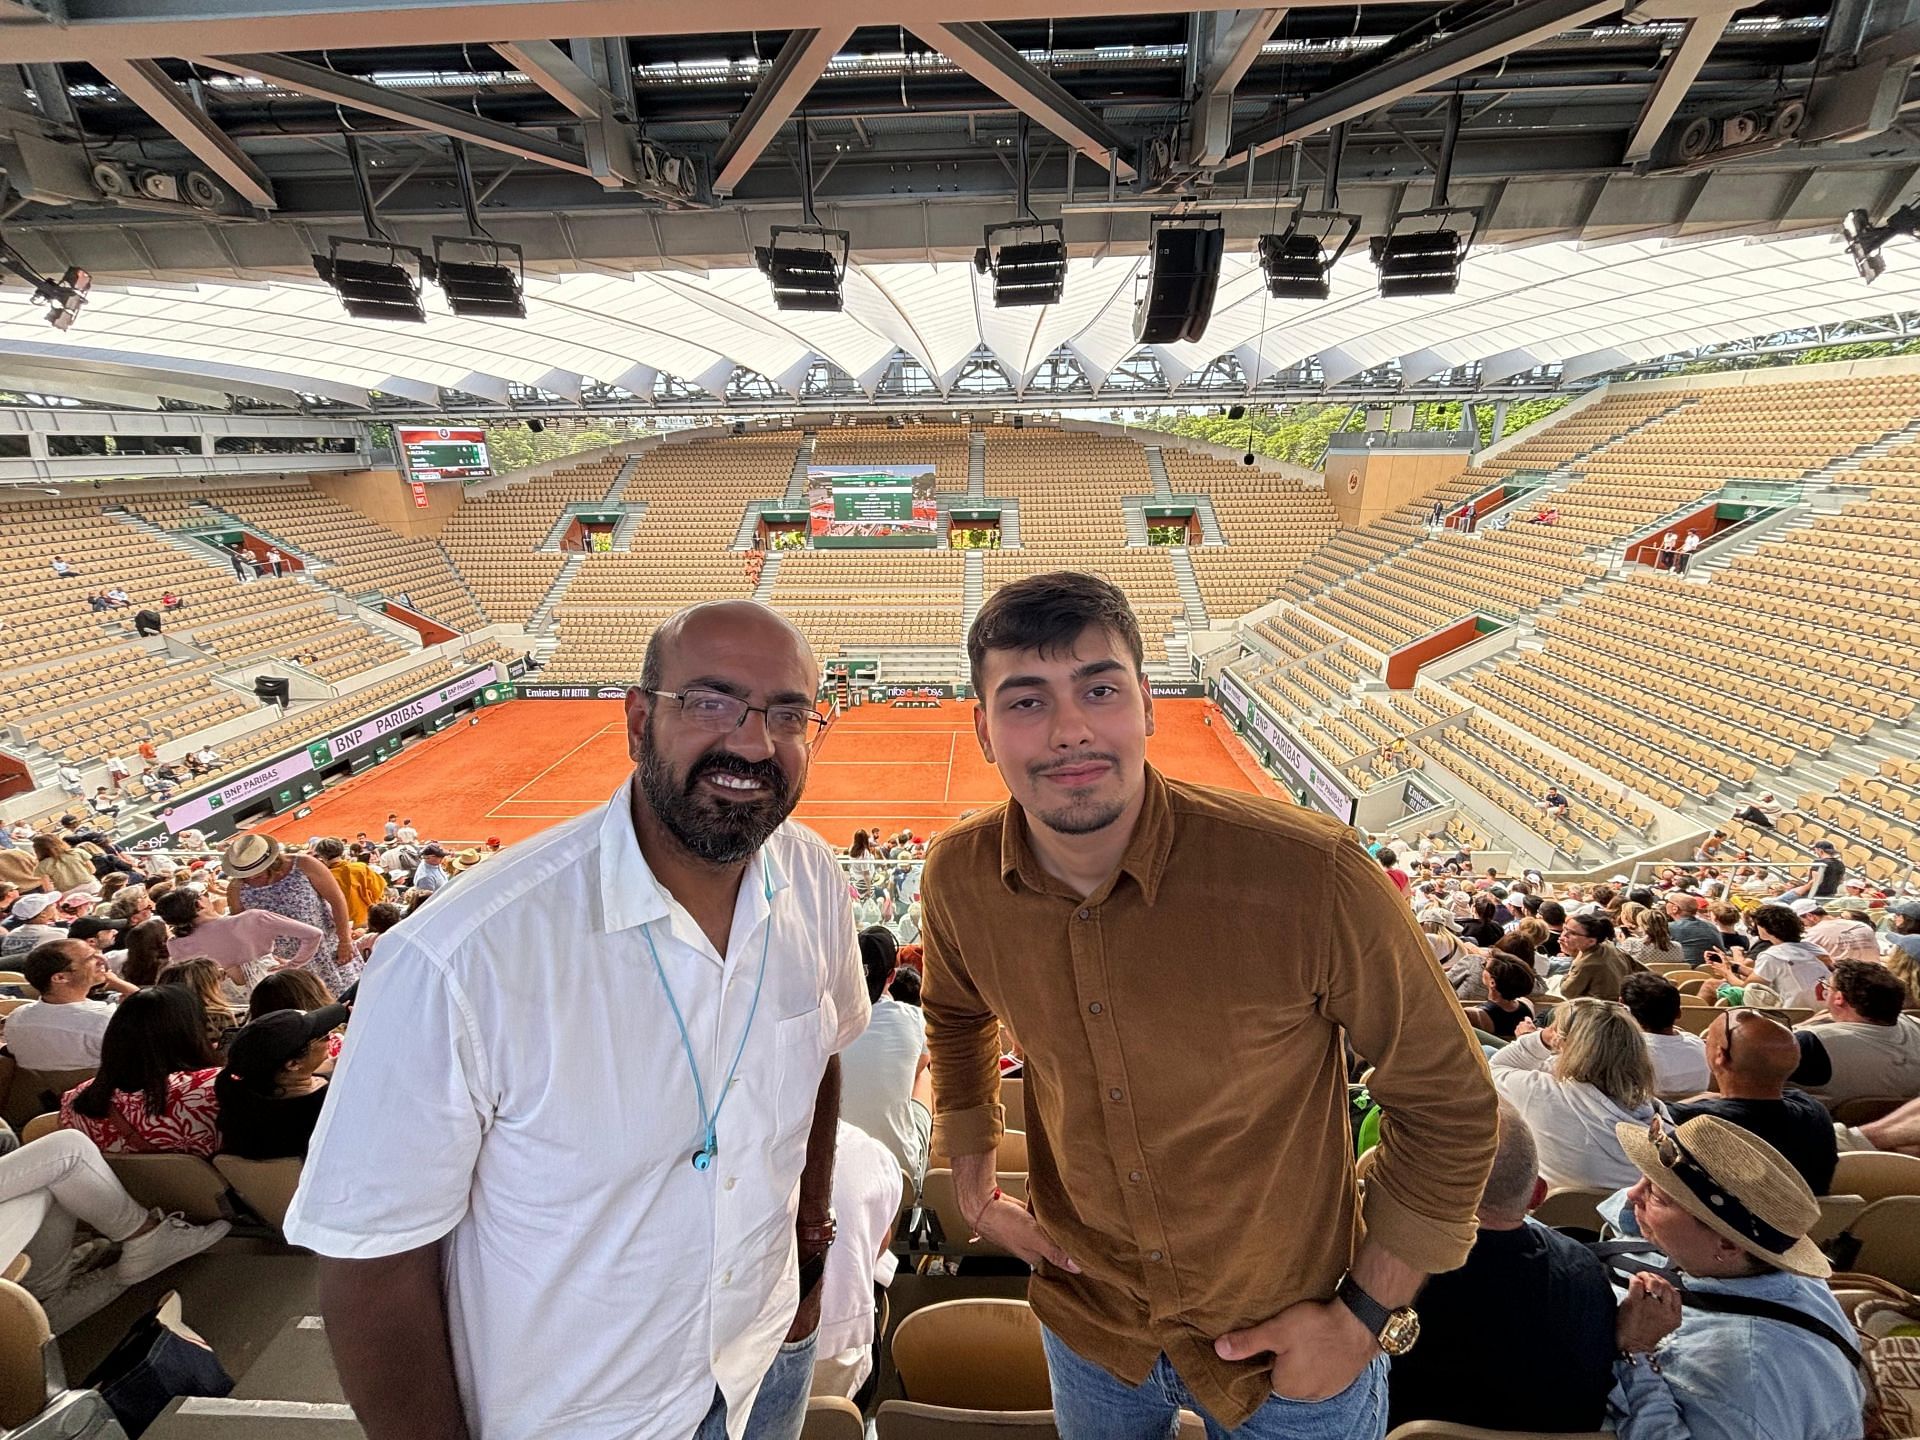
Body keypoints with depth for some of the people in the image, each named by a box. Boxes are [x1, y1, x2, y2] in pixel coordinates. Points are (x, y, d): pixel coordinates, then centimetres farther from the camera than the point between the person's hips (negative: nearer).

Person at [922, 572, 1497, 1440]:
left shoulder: (1306, 877, -30)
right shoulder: (959, 880, -17)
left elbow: (1448, 1101, -15)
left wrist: (1365, 1317, -12)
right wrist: (973, 1185, 2)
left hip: (1289, 1341, -2)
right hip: (1086, 1316, 3)